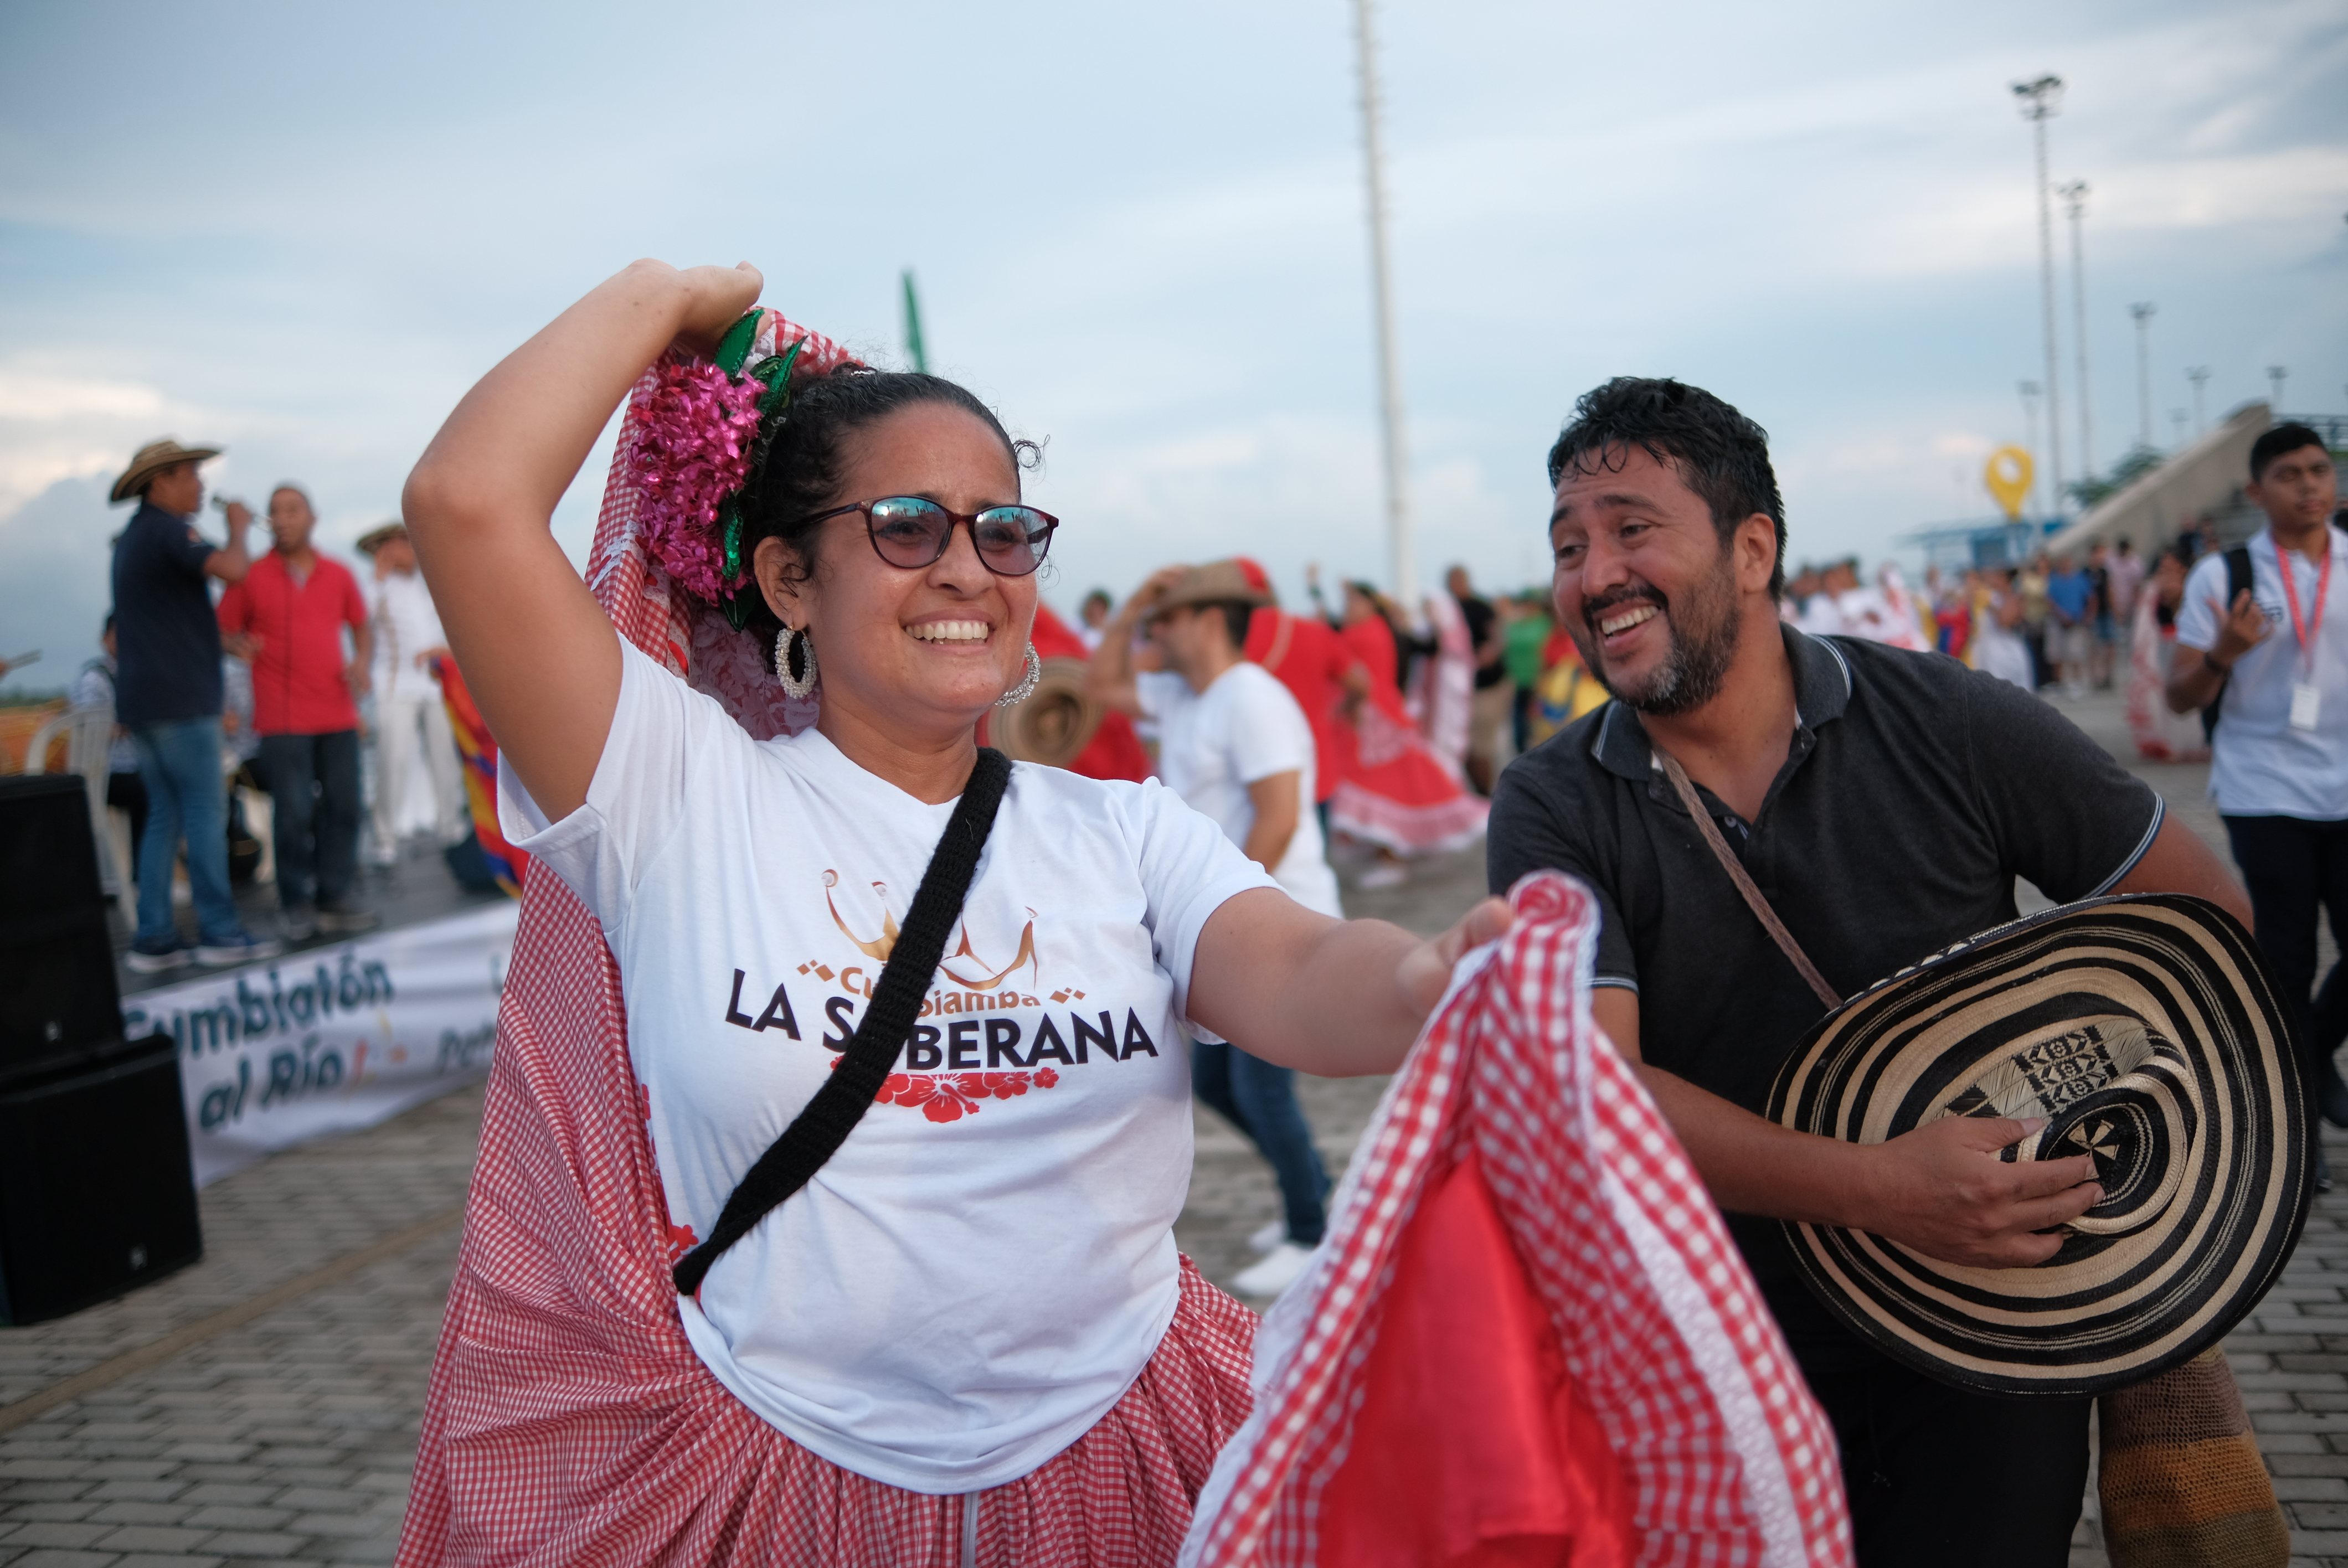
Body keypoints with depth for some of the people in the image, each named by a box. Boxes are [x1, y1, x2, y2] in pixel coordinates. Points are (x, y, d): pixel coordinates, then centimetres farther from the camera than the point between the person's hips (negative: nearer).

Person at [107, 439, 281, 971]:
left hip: (141, 701, 9)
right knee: (205, 812, -6)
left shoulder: (130, 539, 21)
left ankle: (153, 940, 6)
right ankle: (220, 932, -6)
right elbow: (232, 569, -26)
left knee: (164, 817, 9)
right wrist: (238, 526, -7)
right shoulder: (166, 530, -10)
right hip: (181, 698, -9)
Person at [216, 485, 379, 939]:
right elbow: (222, 635, 4)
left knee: (342, 807, 3)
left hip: (338, 714, 3)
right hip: (283, 719, -3)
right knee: (293, 812, -6)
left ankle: (337, 898, 12)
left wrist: (363, 662, 1)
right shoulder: (250, 577, 3)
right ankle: (296, 905, 6)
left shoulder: (339, 575, 12)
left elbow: (363, 627, 20)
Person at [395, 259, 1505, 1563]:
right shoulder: (685, 797, -3)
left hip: (1119, 1453, 3)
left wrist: (1439, 983, -39)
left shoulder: (1126, 832, 5)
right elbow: (465, 497, -14)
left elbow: (1304, 979, -15)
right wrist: (662, 299, 0)